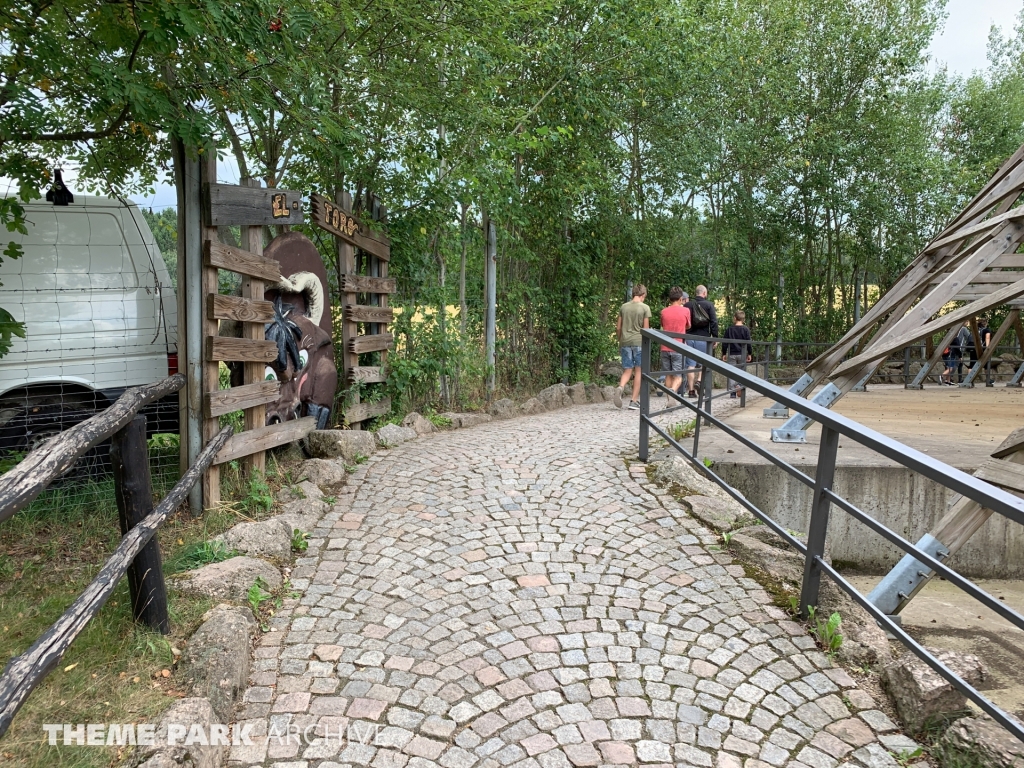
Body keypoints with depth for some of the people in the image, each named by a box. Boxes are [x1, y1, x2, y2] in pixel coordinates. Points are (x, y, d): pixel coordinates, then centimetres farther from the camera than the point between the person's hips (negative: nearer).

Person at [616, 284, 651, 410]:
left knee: (627, 370, 10)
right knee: (638, 371, 6)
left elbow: (618, 328, 9)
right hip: (639, 342, -3)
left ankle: (620, 387, -21)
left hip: (625, 343, 3)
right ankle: (634, 401, 5)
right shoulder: (645, 308, -2)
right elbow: (646, 329, -4)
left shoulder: (623, 307, 8)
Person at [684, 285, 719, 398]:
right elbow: (714, 322, -6)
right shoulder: (709, 305, 0)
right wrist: (715, 336, -1)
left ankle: (691, 390, 0)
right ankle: (698, 381, -5)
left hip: (689, 338, 2)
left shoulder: (688, 305, 7)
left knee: (691, 364, 2)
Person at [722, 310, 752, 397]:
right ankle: (740, 387, -5)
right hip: (742, 354, 0)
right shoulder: (746, 329, -2)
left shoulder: (729, 329, 1)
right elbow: (748, 343, -2)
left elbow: (725, 343, 2)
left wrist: (724, 353, 9)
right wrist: (749, 354, 8)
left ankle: (732, 392, -5)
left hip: (731, 354, 0)